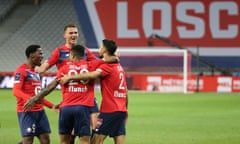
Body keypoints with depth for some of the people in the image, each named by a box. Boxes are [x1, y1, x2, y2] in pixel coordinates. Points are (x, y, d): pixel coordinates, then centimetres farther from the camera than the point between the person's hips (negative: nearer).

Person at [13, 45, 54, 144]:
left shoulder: (35, 72, 18)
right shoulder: (21, 71, -9)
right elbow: (16, 91, -20)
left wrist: (52, 106, 24)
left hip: (39, 111, 9)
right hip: (27, 111, -9)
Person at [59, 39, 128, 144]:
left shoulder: (107, 66, -9)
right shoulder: (119, 67, 17)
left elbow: (92, 75, -27)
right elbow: (126, 92, 21)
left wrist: (70, 77, -24)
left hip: (109, 111, -8)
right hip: (122, 110, 8)